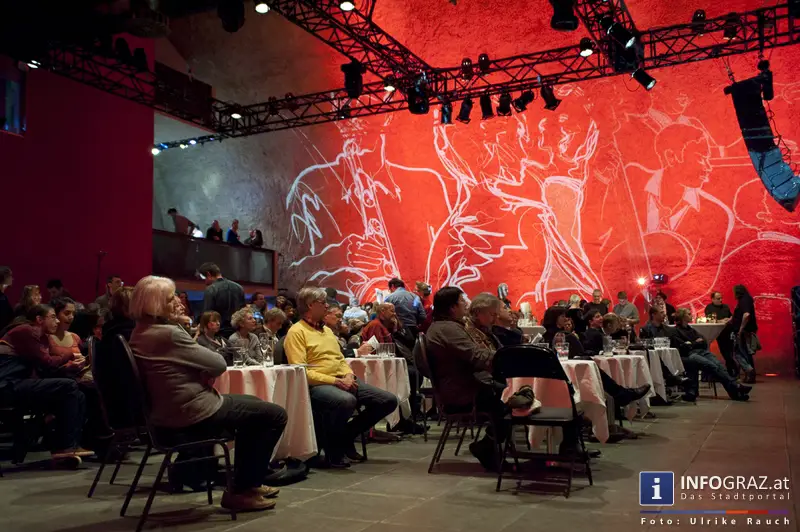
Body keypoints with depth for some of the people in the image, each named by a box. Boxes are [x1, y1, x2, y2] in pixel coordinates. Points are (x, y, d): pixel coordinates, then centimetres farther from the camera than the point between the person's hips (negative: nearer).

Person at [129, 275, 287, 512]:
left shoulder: (140, 333, 8)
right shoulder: (169, 334, -23)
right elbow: (219, 364, -16)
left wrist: (202, 375, -1)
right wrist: (206, 374, 5)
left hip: (169, 413, 11)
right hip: (193, 415, -11)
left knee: (252, 404, 28)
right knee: (275, 415, -1)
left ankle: (245, 481, 32)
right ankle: (241, 491, 7)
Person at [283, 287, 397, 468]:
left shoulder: (327, 330, 22)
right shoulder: (297, 332, -5)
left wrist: (349, 375, 0)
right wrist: (335, 381, -19)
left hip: (343, 381, 9)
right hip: (317, 385, -8)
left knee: (389, 400, -4)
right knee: (346, 400, -41)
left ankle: (346, 436, 12)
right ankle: (333, 449, -12)